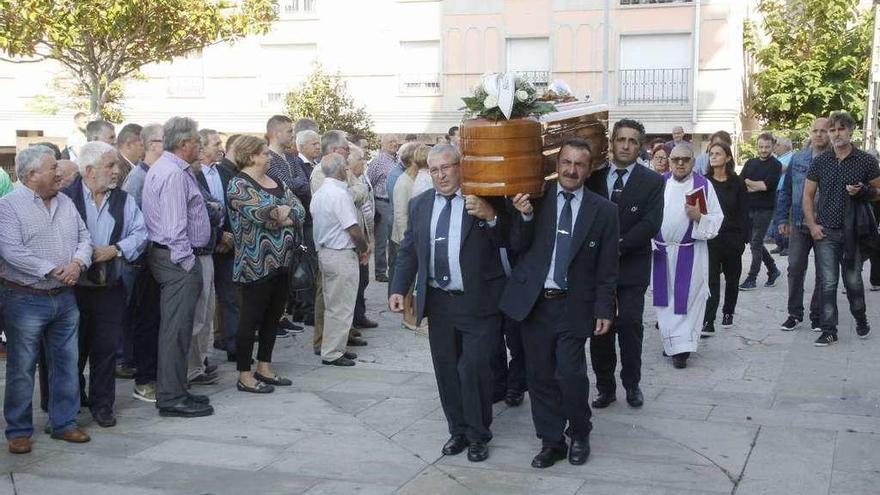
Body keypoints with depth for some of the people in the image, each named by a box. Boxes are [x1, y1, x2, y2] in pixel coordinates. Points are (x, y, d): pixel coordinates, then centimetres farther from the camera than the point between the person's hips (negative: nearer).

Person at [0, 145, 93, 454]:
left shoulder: (65, 203, 11)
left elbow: (84, 237, 11)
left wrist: (78, 262, -10)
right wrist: (52, 271, -19)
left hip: (64, 298, 6)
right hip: (25, 300, -6)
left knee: (66, 364, 10)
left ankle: (64, 423, 23)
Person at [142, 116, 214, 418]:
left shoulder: (162, 168, 16)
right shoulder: (174, 174, -17)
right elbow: (175, 226, -21)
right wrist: (187, 263, -17)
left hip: (165, 255, 11)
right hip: (178, 259, -11)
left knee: (174, 327, 15)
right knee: (177, 328, -6)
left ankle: (171, 392, 23)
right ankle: (172, 398, -1)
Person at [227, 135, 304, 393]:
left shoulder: (276, 182, 14)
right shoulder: (238, 185, -10)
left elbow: (300, 210, 4)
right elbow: (263, 213, -23)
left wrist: (283, 217, -15)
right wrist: (285, 209, -5)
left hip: (282, 262, 8)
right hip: (256, 263, -8)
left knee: (273, 316, 13)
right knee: (251, 319, -1)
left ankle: (264, 368, 25)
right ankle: (244, 376, 8)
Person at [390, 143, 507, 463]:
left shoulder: (484, 200, -5)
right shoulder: (420, 204, 9)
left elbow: (508, 242, -10)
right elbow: (408, 251, 12)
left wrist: (491, 217, -27)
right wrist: (399, 288, 2)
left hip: (478, 303, -5)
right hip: (438, 302, 5)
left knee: (473, 369, -5)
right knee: (446, 369, 12)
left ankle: (478, 435, 13)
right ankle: (458, 431, 27)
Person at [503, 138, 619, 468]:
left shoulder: (603, 210, 0)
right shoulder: (536, 198, 2)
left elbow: (607, 267, 2)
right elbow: (517, 246, 2)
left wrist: (604, 310, -2)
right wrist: (525, 216, -16)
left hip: (574, 306, -2)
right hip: (534, 303, 2)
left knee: (571, 374, -11)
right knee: (540, 376, 9)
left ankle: (579, 435, 15)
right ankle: (551, 441, 25)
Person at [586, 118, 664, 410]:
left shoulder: (652, 181, 1)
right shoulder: (594, 177, 7)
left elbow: (651, 224, -9)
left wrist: (619, 245, -16)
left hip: (632, 266, -2)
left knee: (630, 327, -1)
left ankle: (632, 384, 16)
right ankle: (605, 387, 15)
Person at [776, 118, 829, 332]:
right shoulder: (798, 158, 6)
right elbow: (786, 191, 11)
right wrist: (782, 218, 6)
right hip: (799, 225, 3)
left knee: (823, 273, 7)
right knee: (795, 269, 4)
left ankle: (818, 315, 18)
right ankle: (795, 314, 14)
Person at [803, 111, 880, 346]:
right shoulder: (820, 161, 3)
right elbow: (808, 195, 7)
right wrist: (812, 225, -3)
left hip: (852, 232, -1)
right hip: (825, 232, 1)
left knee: (853, 281, 9)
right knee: (827, 283, 0)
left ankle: (860, 319, 34)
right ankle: (829, 331, 7)